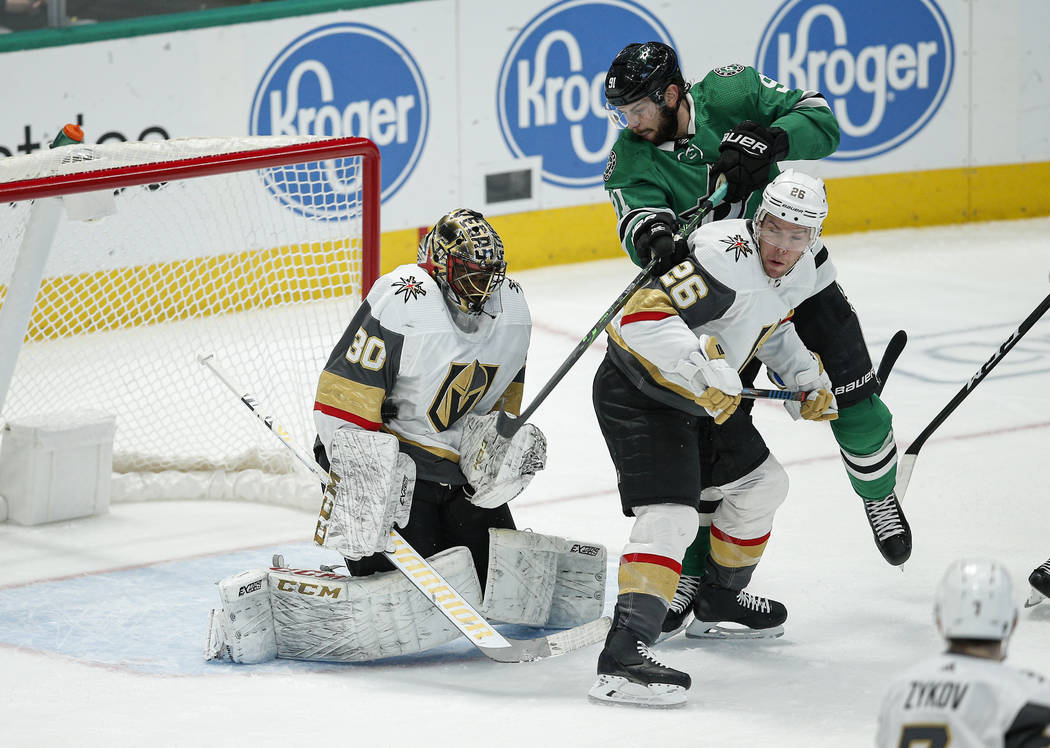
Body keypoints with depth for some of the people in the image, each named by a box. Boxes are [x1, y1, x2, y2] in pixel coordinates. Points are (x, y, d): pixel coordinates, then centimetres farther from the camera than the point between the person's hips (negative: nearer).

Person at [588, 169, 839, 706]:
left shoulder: (800, 270, 2)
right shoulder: (727, 259, -29)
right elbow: (641, 318, -37)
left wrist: (808, 378, 13)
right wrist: (705, 368, -42)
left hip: (698, 397, 10)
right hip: (636, 389, -10)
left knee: (760, 483, 22)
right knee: (670, 515, -22)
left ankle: (720, 601, 43)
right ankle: (622, 657, -32)